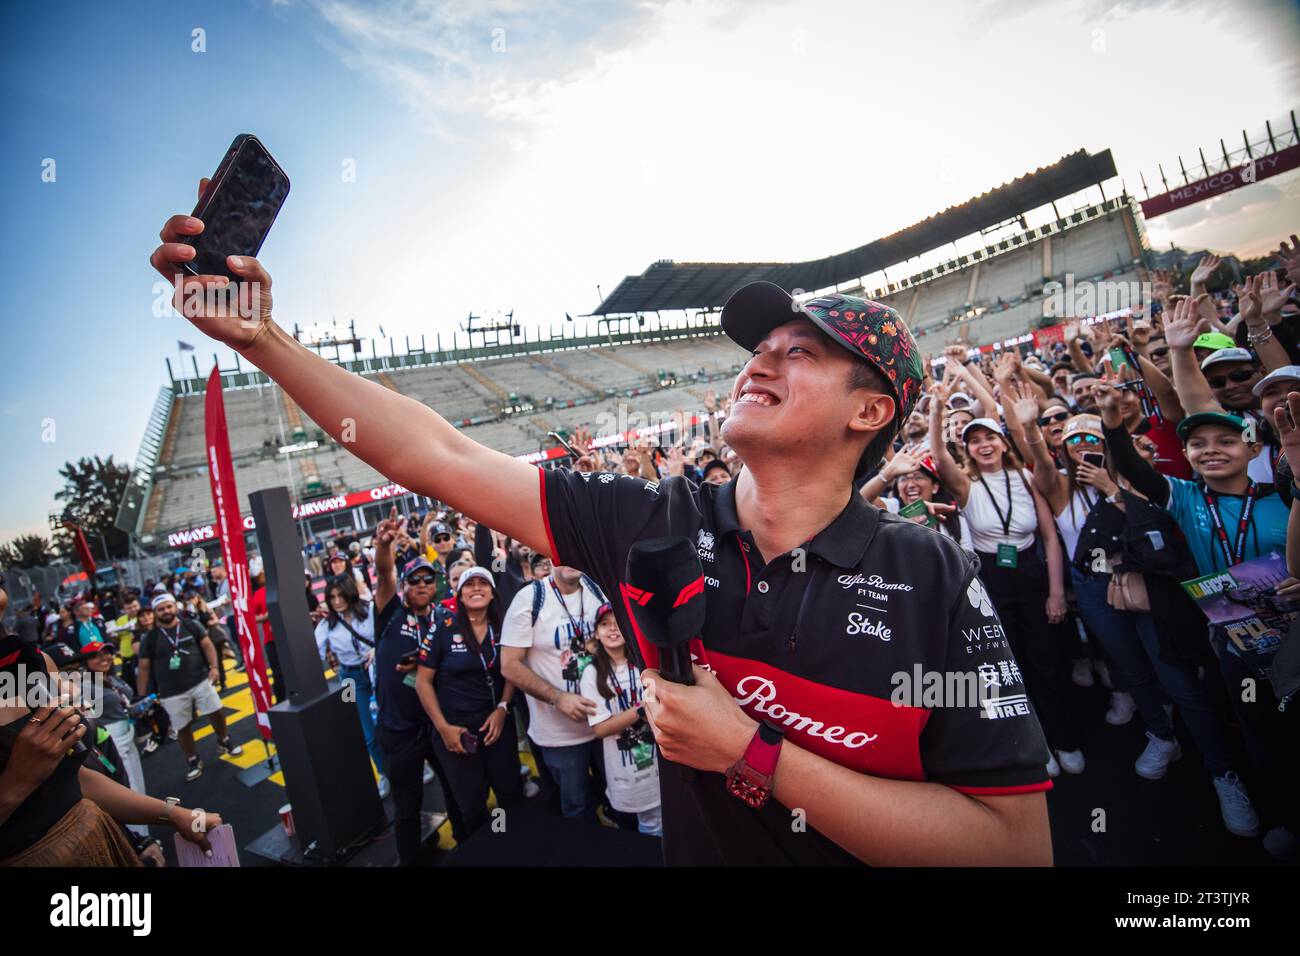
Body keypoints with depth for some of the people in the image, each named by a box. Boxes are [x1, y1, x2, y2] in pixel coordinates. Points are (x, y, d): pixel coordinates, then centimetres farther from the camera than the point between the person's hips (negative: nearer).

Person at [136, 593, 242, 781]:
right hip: (172, 692, 0)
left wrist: (214, 667, -13)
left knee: (216, 712, 3)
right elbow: (144, 669, 2)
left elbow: (207, 645, 2)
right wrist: (141, 697, 0)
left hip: (200, 681, 0)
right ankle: (193, 762, 26)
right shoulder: (150, 638, -2)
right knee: (183, 728, 8)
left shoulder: (191, 625, 0)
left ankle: (224, 742, 30)